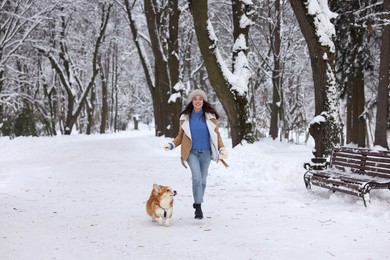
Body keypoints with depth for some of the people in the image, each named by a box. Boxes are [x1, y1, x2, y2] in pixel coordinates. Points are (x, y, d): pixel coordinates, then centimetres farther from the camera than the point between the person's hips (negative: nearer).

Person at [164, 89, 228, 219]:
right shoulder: (185, 116, 2)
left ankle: (197, 203, 29)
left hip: (206, 152, 2)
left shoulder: (210, 116, 1)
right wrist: (172, 145, -7)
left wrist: (222, 148, -8)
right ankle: (198, 206, -14)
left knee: (202, 180, 9)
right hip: (191, 152, -1)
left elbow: (216, 134, 6)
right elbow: (181, 135, 10)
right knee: (197, 178, -19)